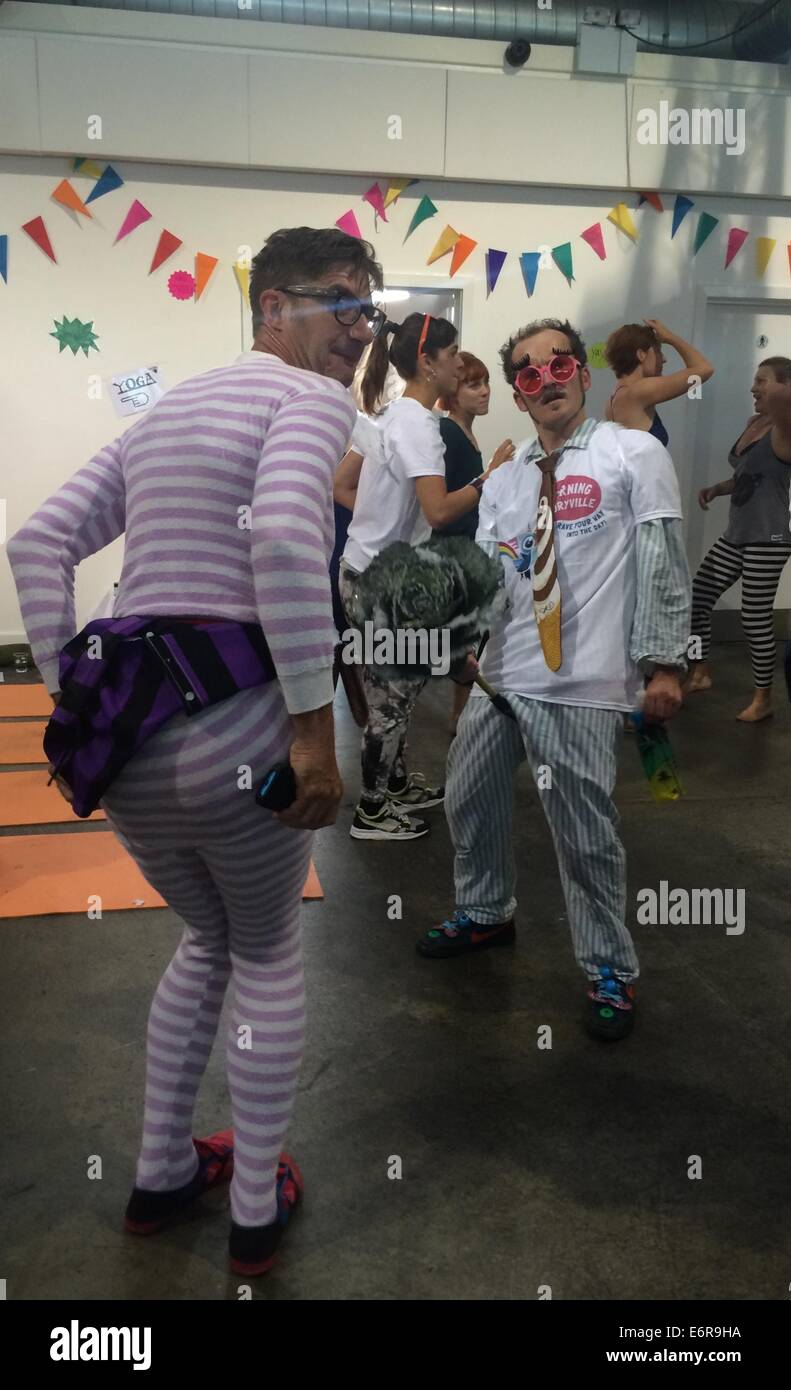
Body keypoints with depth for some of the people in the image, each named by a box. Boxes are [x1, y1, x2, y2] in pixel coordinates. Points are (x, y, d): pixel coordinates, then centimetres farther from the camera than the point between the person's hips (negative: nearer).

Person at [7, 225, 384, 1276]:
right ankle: (257, 1210, 33)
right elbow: (285, 536, -23)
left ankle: (159, 1177, 41)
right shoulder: (314, 397, -2)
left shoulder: (165, 411, 20)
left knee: (208, 941, 29)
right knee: (269, 954, 19)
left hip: (122, 724, 7)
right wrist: (314, 725, -19)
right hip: (235, 723, -6)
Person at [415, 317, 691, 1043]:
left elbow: (663, 566, -6)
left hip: (581, 685, -6)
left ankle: (610, 971, 23)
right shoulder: (504, 480, 13)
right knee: (470, 802, 17)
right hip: (499, 674, 6)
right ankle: (485, 914, 43)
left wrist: (663, 662, -11)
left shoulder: (635, 454, -2)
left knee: (586, 834, 1)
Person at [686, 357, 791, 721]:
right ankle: (701, 674, 27)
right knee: (696, 600, 9)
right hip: (736, 535, 8)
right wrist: (715, 489, 12)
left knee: (755, 618, -3)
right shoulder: (753, 424, 13)